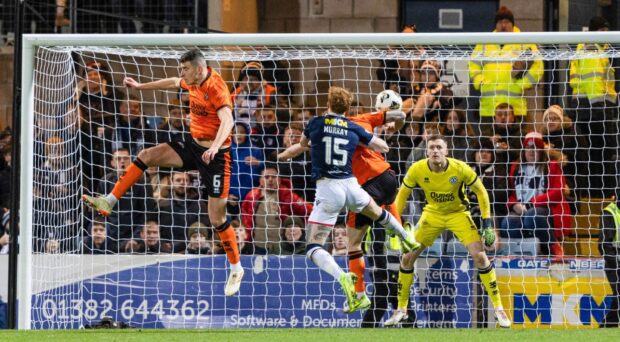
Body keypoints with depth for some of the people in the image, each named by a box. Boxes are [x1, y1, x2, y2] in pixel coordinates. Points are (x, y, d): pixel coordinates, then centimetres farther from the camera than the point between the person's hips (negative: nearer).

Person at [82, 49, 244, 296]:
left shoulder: (217, 88, -22)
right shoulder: (194, 83, 3)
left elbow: (227, 120, -37)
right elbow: (174, 83, 26)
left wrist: (215, 146, -53)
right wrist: (140, 86, 31)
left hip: (215, 155, -8)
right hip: (194, 146, 8)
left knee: (217, 219, -5)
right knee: (146, 156, -3)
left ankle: (236, 269, 12)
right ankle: (109, 202, 1)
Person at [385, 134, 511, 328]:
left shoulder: (460, 169, -26)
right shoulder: (417, 170, -20)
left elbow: (480, 192, -11)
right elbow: (403, 194, -3)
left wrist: (487, 223, -14)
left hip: (458, 213, -2)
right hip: (432, 214, 2)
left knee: (480, 256, -17)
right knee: (407, 257, -4)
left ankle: (498, 308, -4)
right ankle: (401, 310, 13)